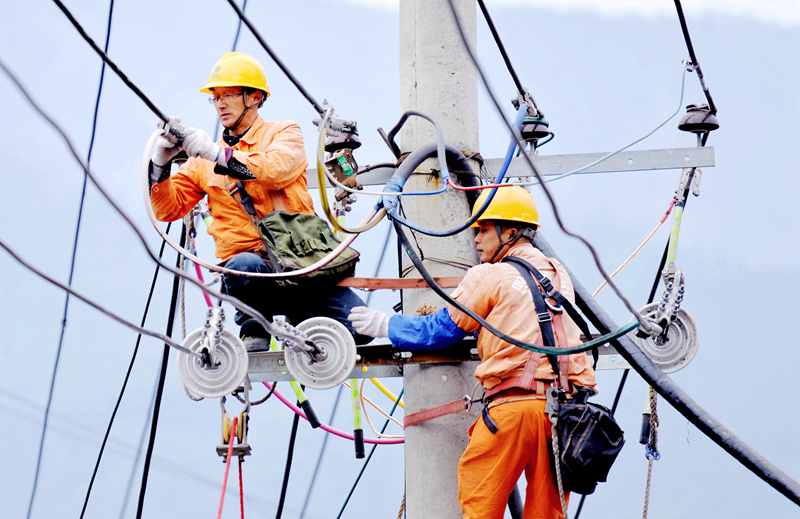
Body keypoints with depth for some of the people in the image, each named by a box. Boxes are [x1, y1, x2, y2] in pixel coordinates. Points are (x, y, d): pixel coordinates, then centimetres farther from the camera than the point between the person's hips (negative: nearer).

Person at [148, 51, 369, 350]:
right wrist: (160, 165, -4)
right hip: (248, 256, 1)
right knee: (243, 266, -39)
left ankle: (299, 318, 10)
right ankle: (254, 332, -9)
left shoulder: (284, 133, 10)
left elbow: (276, 169, -13)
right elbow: (168, 208, 13)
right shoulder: (205, 157, 19)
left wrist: (219, 154, -19)